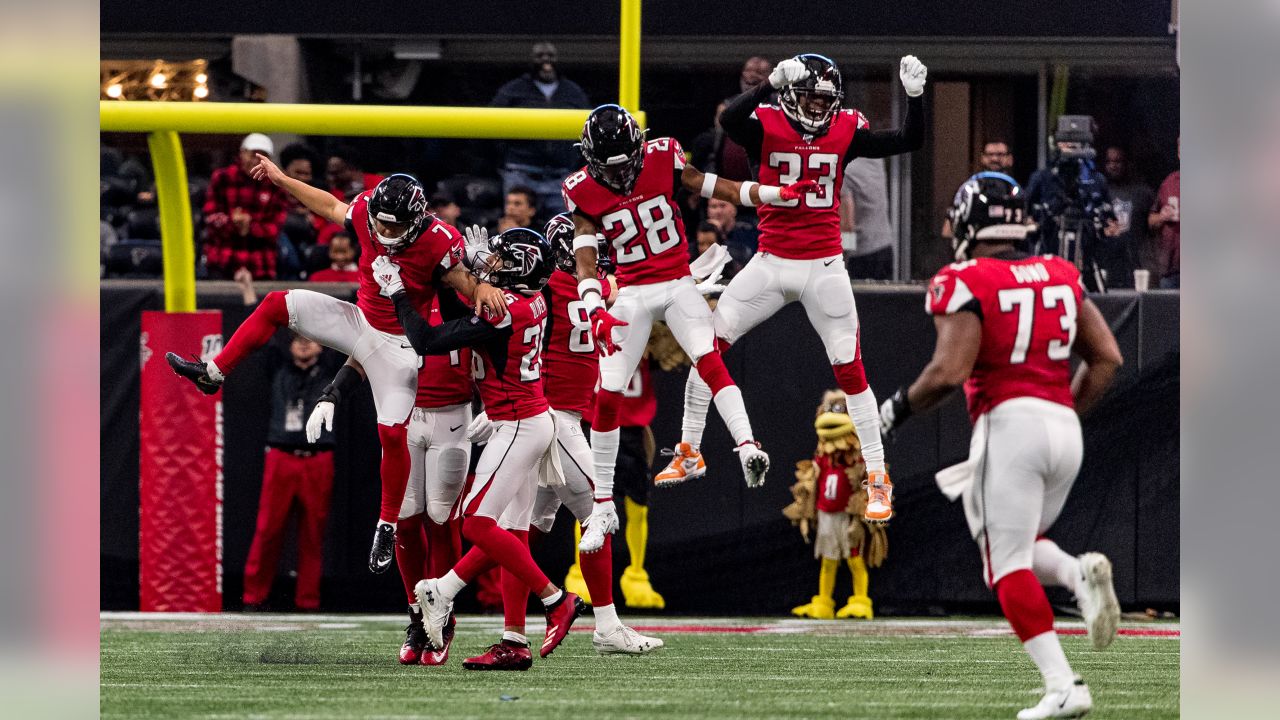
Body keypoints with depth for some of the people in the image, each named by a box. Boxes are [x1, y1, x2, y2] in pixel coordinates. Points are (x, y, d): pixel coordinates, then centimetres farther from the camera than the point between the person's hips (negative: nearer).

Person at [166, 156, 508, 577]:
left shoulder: (438, 243, -26)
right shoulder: (367, 212, -11)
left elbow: (469, 282, -23)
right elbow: (330, 207, 9)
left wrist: (484, 288, -47)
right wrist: (280, 180, 15)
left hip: (397, 344, -6)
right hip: (358, 321, 6)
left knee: (392, 432, -13)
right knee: (278, 304, -5)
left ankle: (387, 527, 3)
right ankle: (212, 375, 3)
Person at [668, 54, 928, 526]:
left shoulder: (846, 131, -1)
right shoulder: (767, 125, -6)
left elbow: (909, 141, -4)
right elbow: (729, 120, -28)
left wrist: (914, 94, -19)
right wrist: (773, 83, -38)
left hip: (824, 269, 0)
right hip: (772, 264, 0)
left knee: (850, 370, -3)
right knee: (710, 343, -4)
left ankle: (877, 479, 4)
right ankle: (689, 453, 11)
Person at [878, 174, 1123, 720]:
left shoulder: (966, 284, -6)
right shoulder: (1061, 276, 13)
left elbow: (949, 372, -16)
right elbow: (1107, 359, 10)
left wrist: (897, 410, 1)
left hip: (1008, 423, -6)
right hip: (1063, 423, 7)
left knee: (1008, 563, -2)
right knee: (1021, 546, 23)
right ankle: (1081, 574, -10)